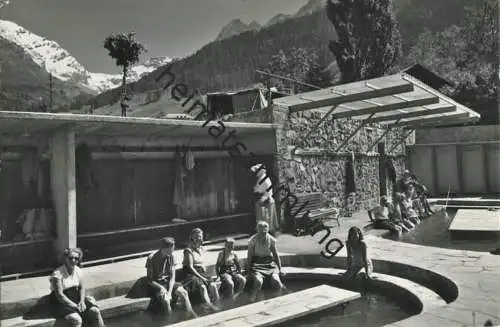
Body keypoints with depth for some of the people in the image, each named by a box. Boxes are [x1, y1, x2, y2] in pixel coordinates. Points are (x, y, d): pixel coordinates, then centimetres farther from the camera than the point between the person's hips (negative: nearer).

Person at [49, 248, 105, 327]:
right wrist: (75, 306, -23)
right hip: (62, 303, -6)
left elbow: (81, 288, 8)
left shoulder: (78, 271, 3)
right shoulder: (57, 274, -16)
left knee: (95, 311, -16)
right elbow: (59, 295, -19)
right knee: (77, 320, -31)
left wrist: (82, 301, -11)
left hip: (76, 300, 6)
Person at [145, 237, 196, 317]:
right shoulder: (152, 259, -17)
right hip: (156, 284, -4)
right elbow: (149, 280, -12)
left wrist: (169, 291, -16)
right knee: (166, 299, -31)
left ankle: (190, 314, -13)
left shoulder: (170, 256, -3)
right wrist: (162, 288, -25)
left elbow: (172, 276, -3)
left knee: (183, 292, -18)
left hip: (168, 282, 5)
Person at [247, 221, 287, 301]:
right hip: (257, 264, -2)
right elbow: (249, 256, -1)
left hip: (270, 263, 2)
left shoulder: (271, 239, -1)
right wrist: (249, 271, -4)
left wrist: (280, 269, 7)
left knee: (276, 280, -25)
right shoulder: (253, 240, -7)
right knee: (258, 281, -30)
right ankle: (251, 300, -12)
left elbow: (276, 255, 8)